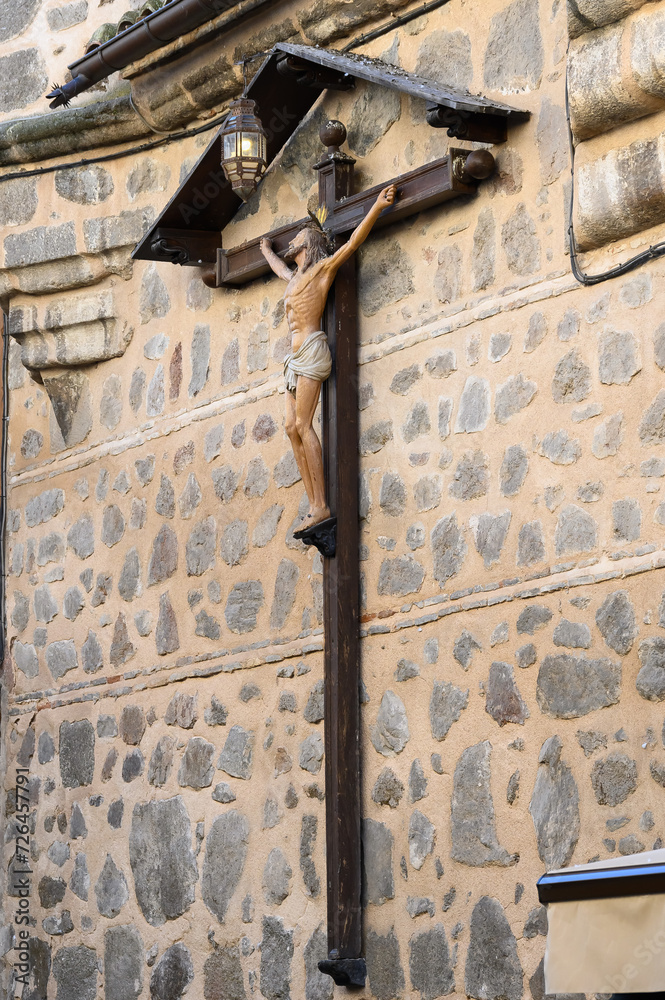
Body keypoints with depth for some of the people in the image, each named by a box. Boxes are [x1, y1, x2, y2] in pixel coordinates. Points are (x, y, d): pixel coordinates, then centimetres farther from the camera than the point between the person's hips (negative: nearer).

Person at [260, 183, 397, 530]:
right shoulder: (295, 277, 26)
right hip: (296, 357, 9)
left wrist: (378, 205, -13)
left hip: (311, 350, -9)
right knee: (293, 428, -3)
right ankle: (313, 504, -8)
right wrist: (267, 251, 67)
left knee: (303, 425, -17)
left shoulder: (323, 267, 3)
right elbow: (279, 268, 50)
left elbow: (353, 241, -7)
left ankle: (321, 505, -22)